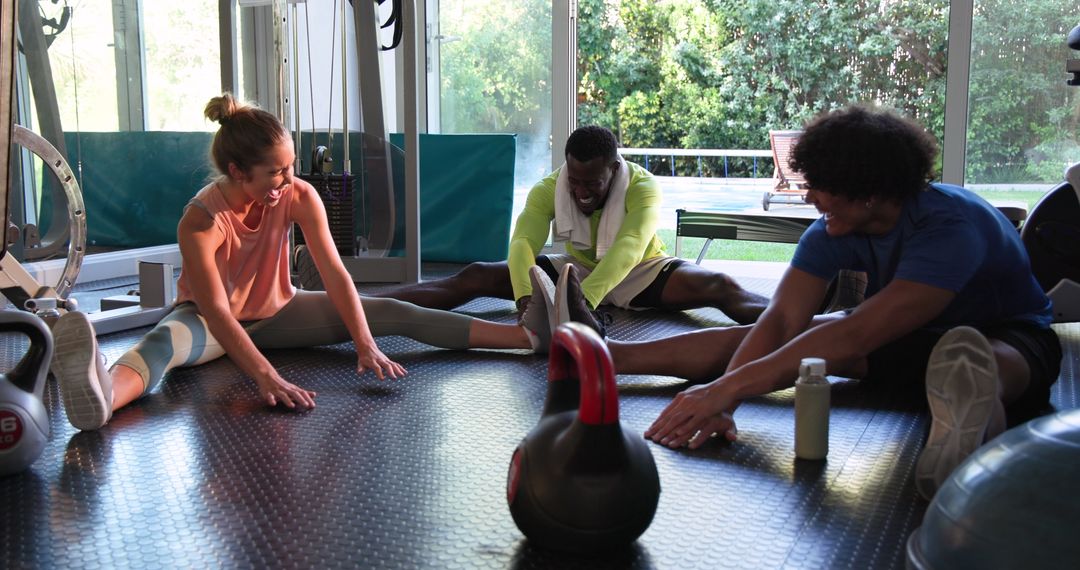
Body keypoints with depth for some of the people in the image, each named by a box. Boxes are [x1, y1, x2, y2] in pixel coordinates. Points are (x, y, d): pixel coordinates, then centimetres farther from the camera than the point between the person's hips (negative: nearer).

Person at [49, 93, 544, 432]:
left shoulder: (299, 197, -19)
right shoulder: (201, 221, -30)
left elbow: (335, 274, -20)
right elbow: (217, 314, -37)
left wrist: (367, 345, -31)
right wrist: (268, 380, -50)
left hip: (275, 312, 3)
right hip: (211, 320, -3)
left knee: (393, 313, -12)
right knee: (168, 338, -40)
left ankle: (531, 335, -16)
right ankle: (106, 394, -75)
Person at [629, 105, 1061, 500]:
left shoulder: (949, 227, -35)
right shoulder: (832, 232, -16)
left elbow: (855, 336, -45)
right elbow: (781, 320, -24)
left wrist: (725, 388, -49)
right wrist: (722, 404, -41)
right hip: (915, 337, 5)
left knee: (975, 359, -44)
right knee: (754, 339, -11)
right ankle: (607, 356, -10)